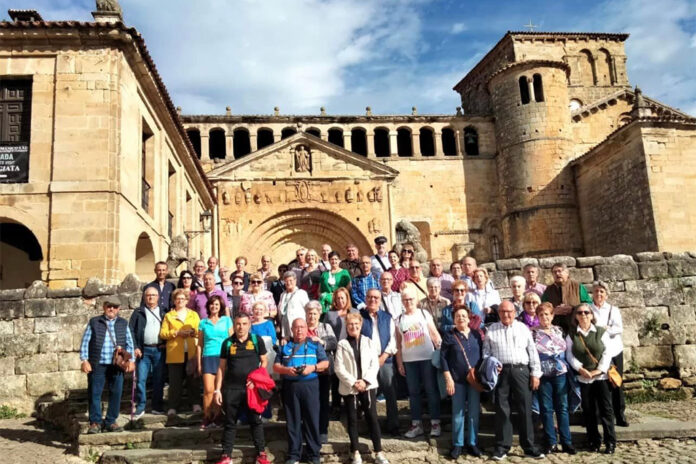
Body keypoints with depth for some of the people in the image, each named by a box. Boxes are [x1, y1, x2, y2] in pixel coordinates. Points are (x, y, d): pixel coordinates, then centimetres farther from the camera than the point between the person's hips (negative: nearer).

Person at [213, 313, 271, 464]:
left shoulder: (257, 341, 0)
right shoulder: (228, 343, 3)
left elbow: (264, 361, 6)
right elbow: (221, 368, 6)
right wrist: (217, 389, 2)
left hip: (252, 388, -1)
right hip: (231, 389, 1)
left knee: (256, 421, 8)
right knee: (230, 423, 9)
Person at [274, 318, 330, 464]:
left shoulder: (315, 345, 9)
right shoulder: (285, 346, 13)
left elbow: (325, 363, 4)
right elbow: (275, 366, 9)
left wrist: (313, 367, -14)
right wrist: (286, 370, -12)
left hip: (310, 385, -1)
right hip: (289, 386, 1)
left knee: (312, 419, 0)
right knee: (292, 420, 5)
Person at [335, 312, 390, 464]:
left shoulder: (369, 342, 8)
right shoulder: (342, 344, 3)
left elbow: (375, 364, 1)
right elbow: (339, 368, -4)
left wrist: (365, 381, -11)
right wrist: (353, 383, -13)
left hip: (368, 386, 1)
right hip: (349, 387, -1)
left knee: (372, 417, -1)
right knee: (352, 419, 5)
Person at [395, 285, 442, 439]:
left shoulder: (424, 314, 3)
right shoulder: (399, 319, 7)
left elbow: (435, 335, 0)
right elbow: (398, 344, 7)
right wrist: (399, 363, 4)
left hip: (427, 358, -2)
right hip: (409, 361, 2)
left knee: (431, 390, 1)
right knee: (413, 392, 8)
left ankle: (435, 423, 9)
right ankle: (416, 425, 16)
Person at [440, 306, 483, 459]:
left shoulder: (476, 334, 5)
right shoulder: (449, 335, -2)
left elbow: (482, 354, 8)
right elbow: (443, 357, -4)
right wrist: (448, 379, -9)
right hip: (457, 379, -2)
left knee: (474, 412, 7)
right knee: (458, 413, 4)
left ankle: (472, 443, 20)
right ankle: (457, 444, 15)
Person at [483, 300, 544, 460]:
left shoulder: (523, 328, 9)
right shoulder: (491, 329, 9)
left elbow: (532, 351, 7)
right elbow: (486, 351, 10)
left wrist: (535, 374, 2)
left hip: (521, 371, 0)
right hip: (500, 372, 0)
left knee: (525, 409, 2)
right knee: (502, 409, 4)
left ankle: (529, 446, 13)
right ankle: (502, 446, 13)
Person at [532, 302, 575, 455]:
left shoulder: (558, 330, 10)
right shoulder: (533, 332, 0)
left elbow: (566, 349, 16)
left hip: (560, 373, 2)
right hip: (543, 375, -2)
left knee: (562, 408, 5)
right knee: (546, 409, 3)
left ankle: (566, 442, 14)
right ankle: (551, 443, 12)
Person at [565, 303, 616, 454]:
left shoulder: (601, 332, 1)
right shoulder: (571, 335, 5)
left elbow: (607, 352, -3)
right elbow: (569, 354, 0)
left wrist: (599, 370, -13)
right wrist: (581, 369, -13)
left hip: (602, 376, -1)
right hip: (583, 378, 1)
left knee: (606, 409, -1)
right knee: (588, 411, 7)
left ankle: (610, 442, 9)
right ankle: (594, 441, 19)